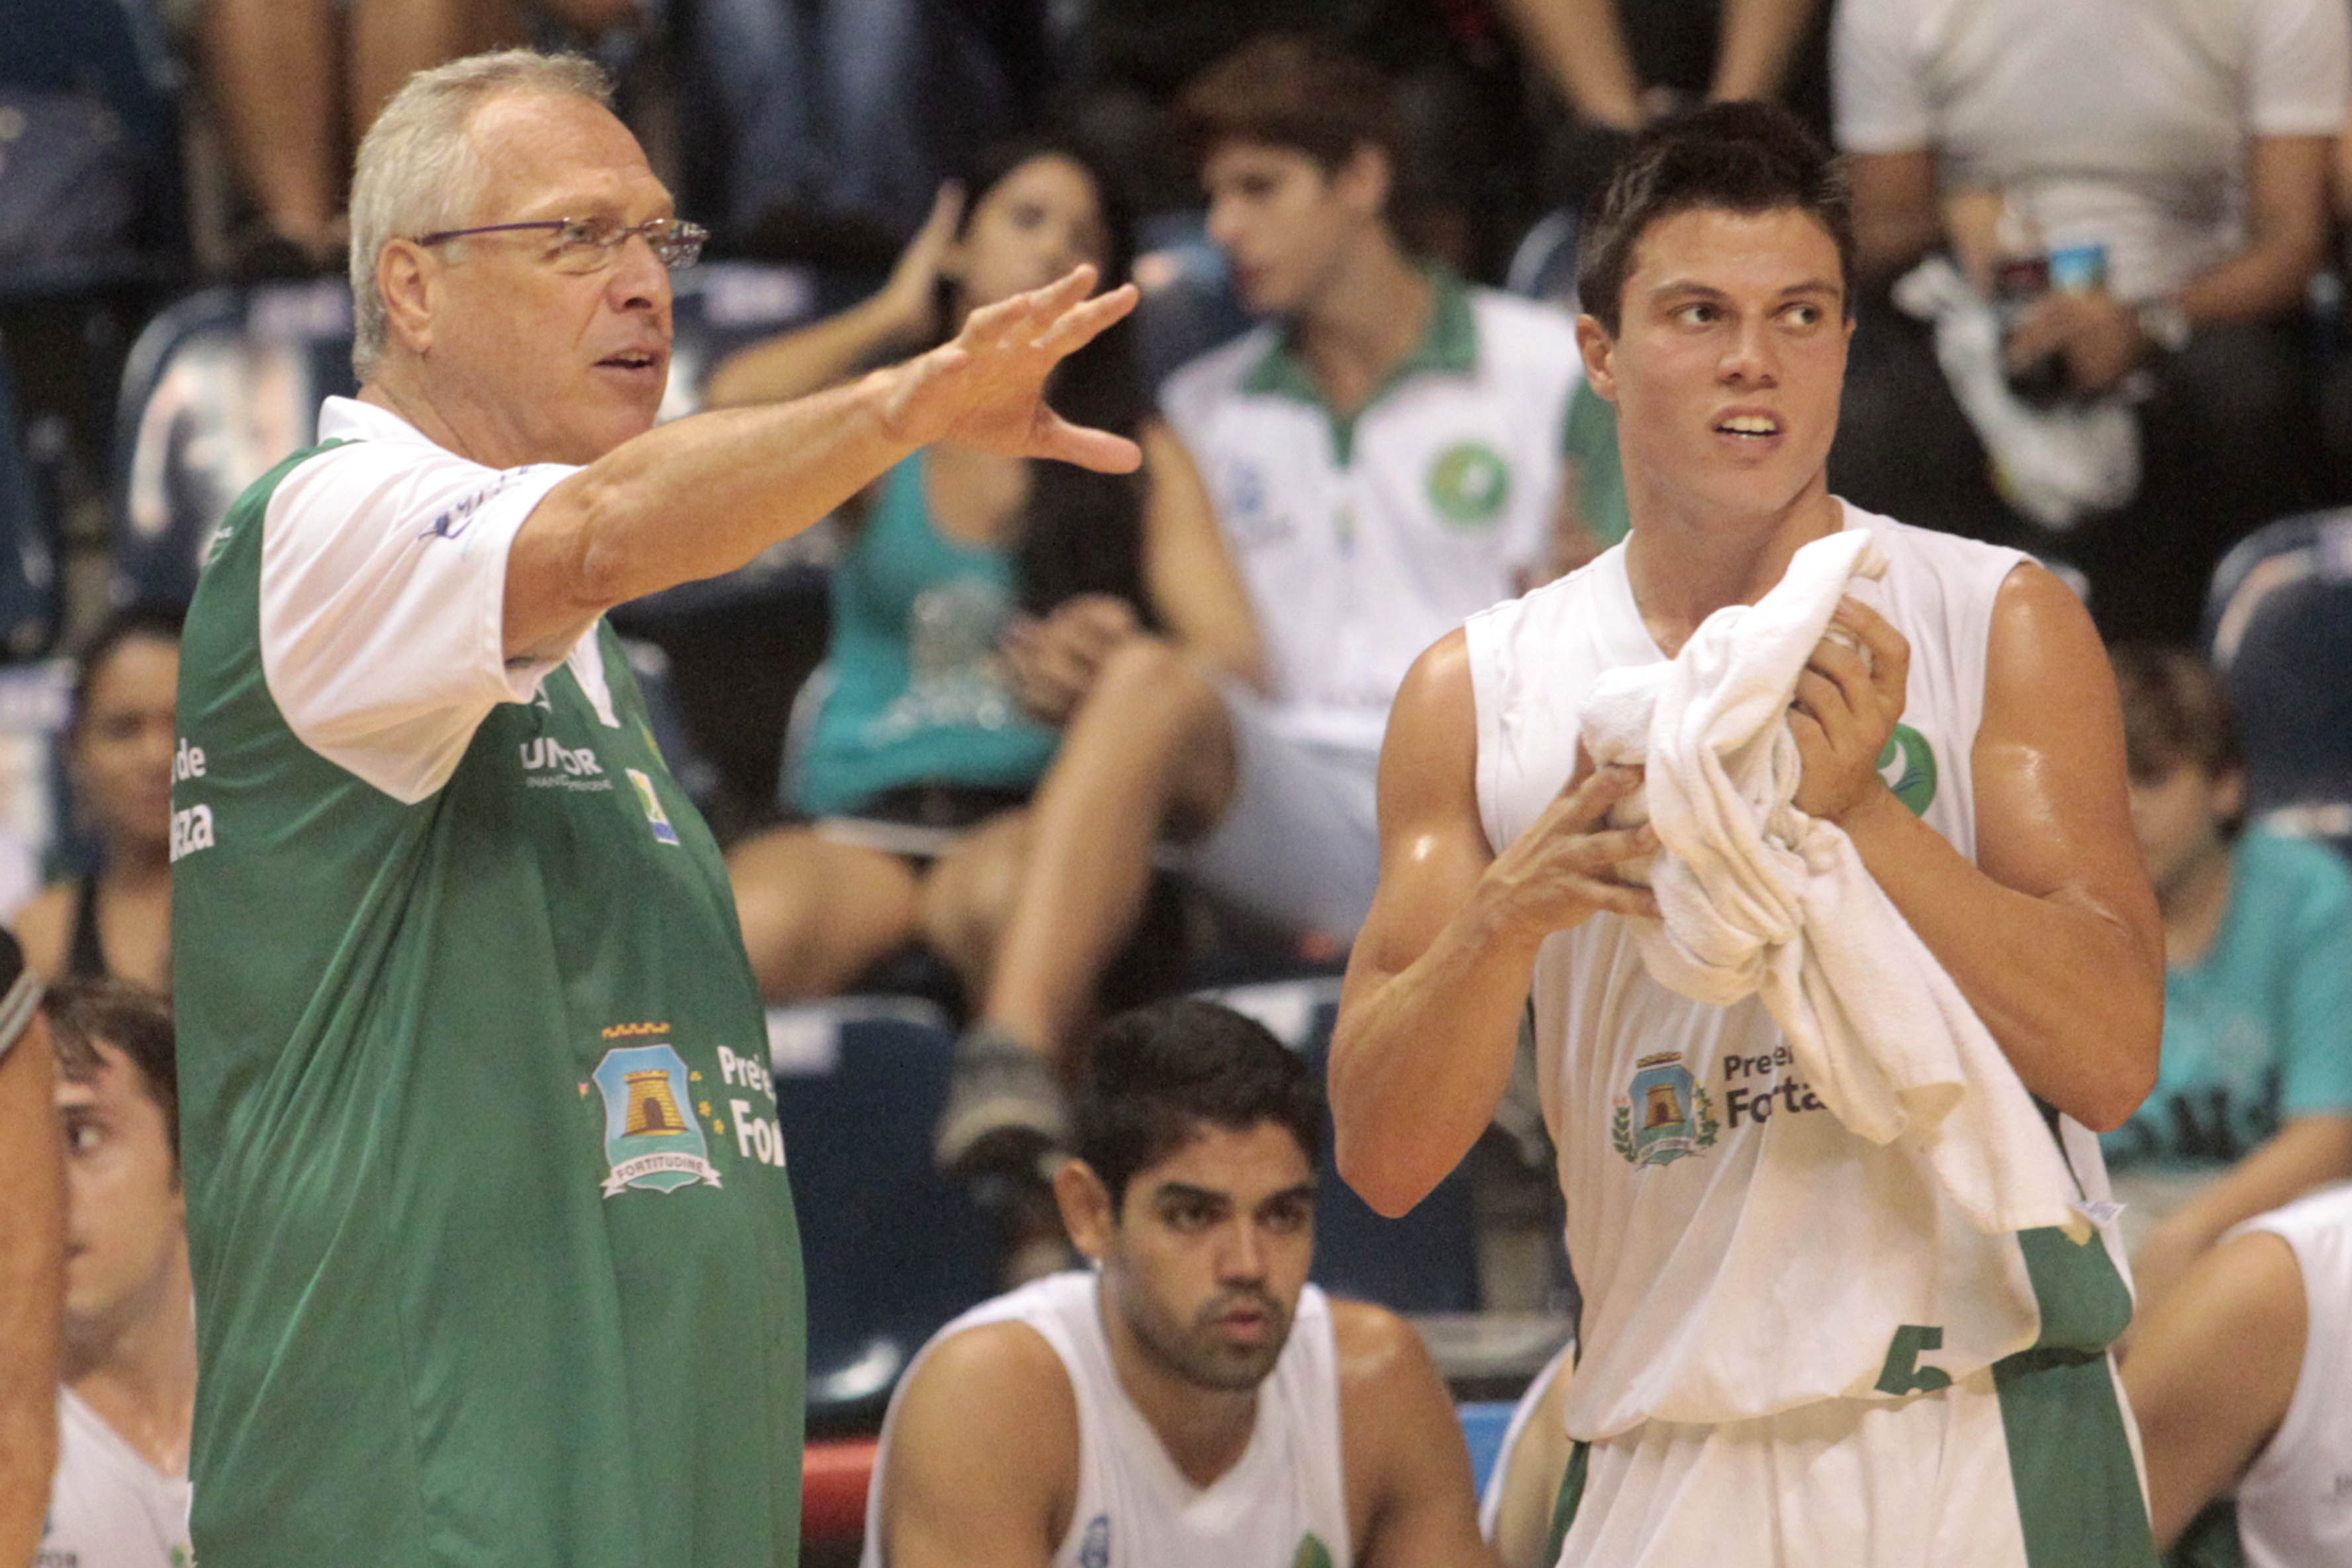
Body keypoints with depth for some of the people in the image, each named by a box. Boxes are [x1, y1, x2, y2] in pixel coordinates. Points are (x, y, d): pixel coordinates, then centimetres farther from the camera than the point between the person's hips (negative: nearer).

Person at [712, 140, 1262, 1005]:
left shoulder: (1143, 461, 15)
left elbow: (1236, 660, 2)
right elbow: (738, 408, -7)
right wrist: (893, 318, 10)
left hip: (1038, 812, 0)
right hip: (860, 821, 0)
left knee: (1002, 895, -39)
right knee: (754, 931, -35)